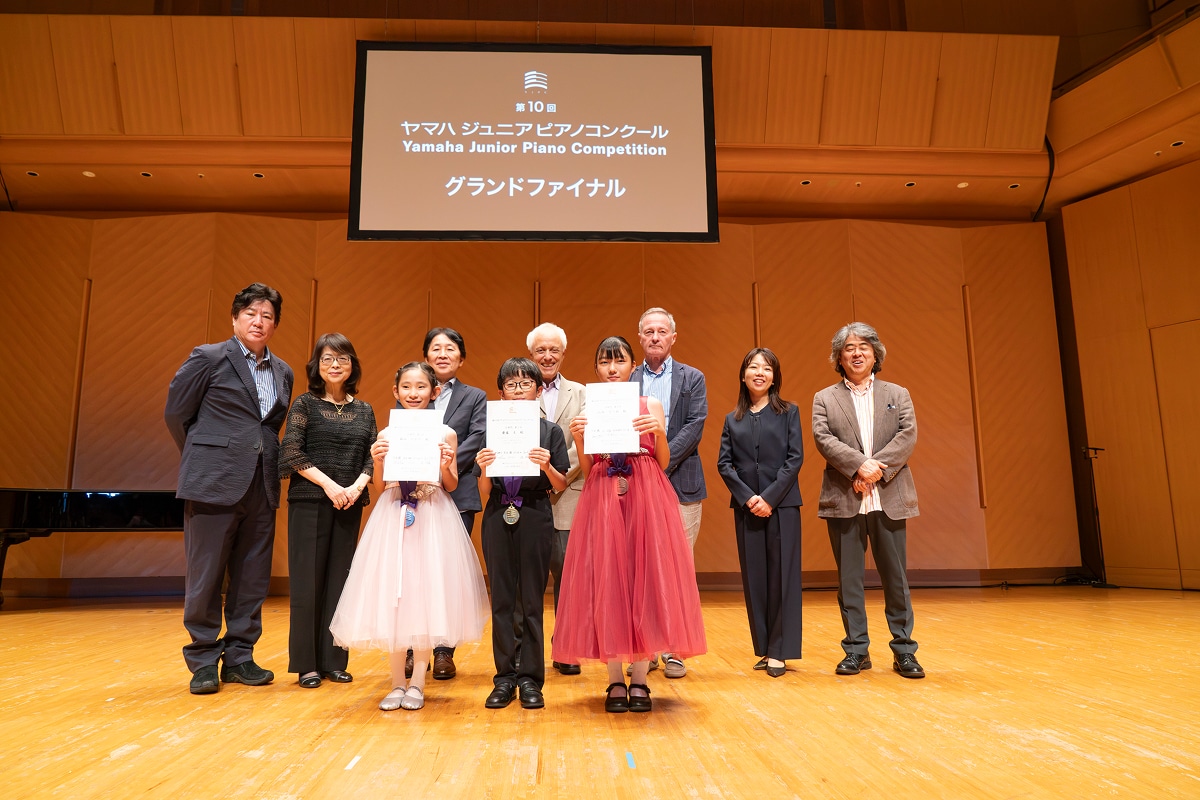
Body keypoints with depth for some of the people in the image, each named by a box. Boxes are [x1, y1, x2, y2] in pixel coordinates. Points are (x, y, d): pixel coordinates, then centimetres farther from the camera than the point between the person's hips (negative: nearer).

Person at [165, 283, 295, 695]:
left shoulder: (283, 372, 13)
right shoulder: (209, 358, -2)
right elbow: (175, 413, 3)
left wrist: (267, 463, 9)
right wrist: (205, 459, 8)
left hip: (262, 487, 5)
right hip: (214, 483, -5)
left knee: (253, 578, 9)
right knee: (205, 575, 3)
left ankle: (239, 657, 20)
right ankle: (203, 661, 16)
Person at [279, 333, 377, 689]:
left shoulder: (364, 410, 11)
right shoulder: (306, 404, 1)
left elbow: (372, 457, 6)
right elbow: (292, 452, -7)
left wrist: (356, 487, -11)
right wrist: (329, 484, -14)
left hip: (349, 504, 3)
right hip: (310, 500, -3)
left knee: (339, 580, 6)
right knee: (308, 579, 0)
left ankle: (333, 660, 15)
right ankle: (306, 663, 11)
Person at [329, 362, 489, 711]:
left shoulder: (445, 433, 1)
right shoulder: (386, 434, 6)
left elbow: (451, 485, 5)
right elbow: (380, 484, 7)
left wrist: (446, 465, -15)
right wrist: (378, 462, -12)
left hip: (433, 518, -1)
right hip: (393, 516, 2)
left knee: (425, 594, 0)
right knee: (390, 596, 2)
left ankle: (417, 682, 15)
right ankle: (397, 682, 17)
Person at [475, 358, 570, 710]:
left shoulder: (550, 432, 4)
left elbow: (560, 486, 2)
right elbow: (484, 492, 7)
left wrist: (547, 465, -17)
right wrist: (483, 469, -13)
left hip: (534, 518, -2)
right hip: (498, 518, 2)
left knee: (531, 600, 2)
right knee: (501, 600, 6)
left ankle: (530, 678, 12)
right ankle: (505, 677, 16)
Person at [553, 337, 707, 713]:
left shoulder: (650, 405, 8)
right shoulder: (588, 410, 9)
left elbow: (664, 463, 4)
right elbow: (587, 471, 7)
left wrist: (660, 433, -13)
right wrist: (578, 440, -9)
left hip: (646, 498, 0)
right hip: (603, 499, 1)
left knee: (645, 579, -1)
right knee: (606, 583, 0)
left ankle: (639, 680, 9)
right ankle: (615, 680, 11)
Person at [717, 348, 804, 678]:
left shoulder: (788, 412, 4)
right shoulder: (732, 419, 11)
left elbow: (795, 458, -4)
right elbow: (724, 463, 4)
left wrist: (770, 497, -13)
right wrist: (747, 497, -11)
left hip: (782, 504, -2)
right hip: (746, 507, 2)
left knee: (781, 574, -1)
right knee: (754, 576, 5)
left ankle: (779, 651, 8)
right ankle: (763, 649, 16)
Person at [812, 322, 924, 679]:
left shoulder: (897, 395, 13)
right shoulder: (824, 399, 10)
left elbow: (908, 436, -1)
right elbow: (823, 439, -5)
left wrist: (877, 469, -14)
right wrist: (859, 465, -19)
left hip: (889, 498, 1)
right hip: (843, 500, 0)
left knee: (896, 576, 5)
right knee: (848, 578, 5)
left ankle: (903, 649, 16)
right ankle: (856, 650, 15)